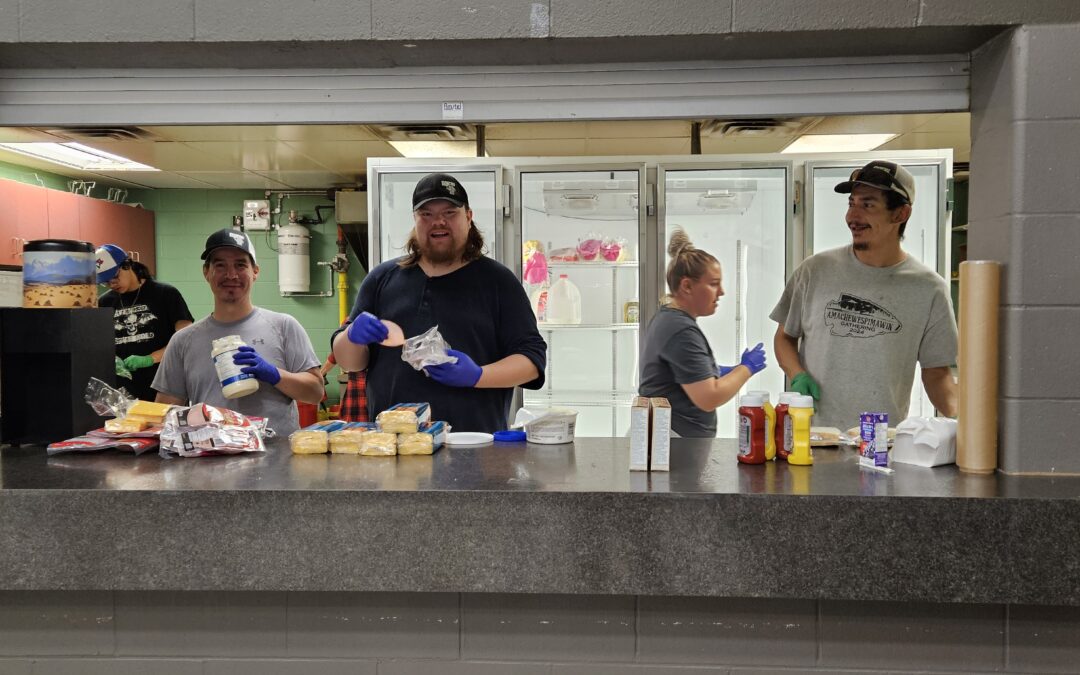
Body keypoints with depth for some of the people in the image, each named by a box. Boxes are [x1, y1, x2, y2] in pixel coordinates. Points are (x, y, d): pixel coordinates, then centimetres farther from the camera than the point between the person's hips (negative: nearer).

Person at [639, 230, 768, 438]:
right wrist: (746, 368, -8)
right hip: (676, 441, -10)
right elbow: (709, 398, -21)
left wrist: (717, 372, 13)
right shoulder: (682, 331, -19)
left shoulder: (667, 317, 12)